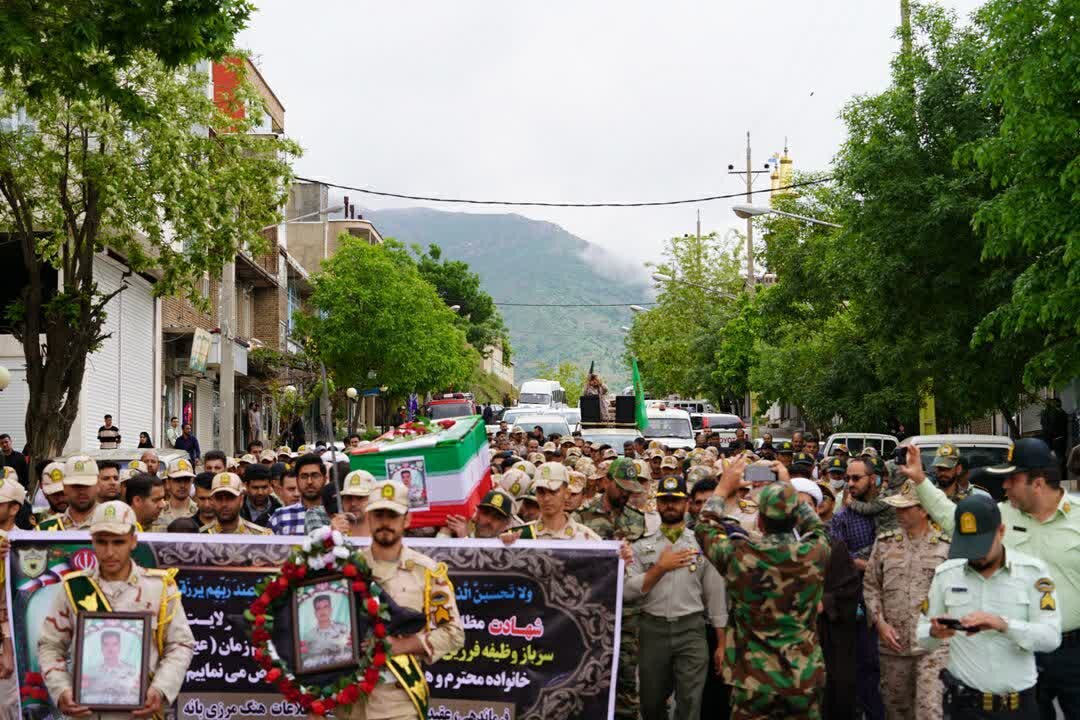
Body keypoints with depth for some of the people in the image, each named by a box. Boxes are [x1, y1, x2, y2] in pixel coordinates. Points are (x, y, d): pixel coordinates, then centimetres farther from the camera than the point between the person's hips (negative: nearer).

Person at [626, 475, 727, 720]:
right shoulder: (642, 547, 4)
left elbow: (715, 595, 4)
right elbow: (627, 591, -5)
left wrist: (721, 643, 2)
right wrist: (660, 567, -14)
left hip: (691, 629, -1)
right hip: (652, 630, 1)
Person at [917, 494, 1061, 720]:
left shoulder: (1033, 571, -5)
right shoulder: (945, 573, 1)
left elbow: (1051, 637, -13)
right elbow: (923, 638, 5)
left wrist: (1003, 624, -27)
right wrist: (935, 632, -17)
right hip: (964, 701, 1)